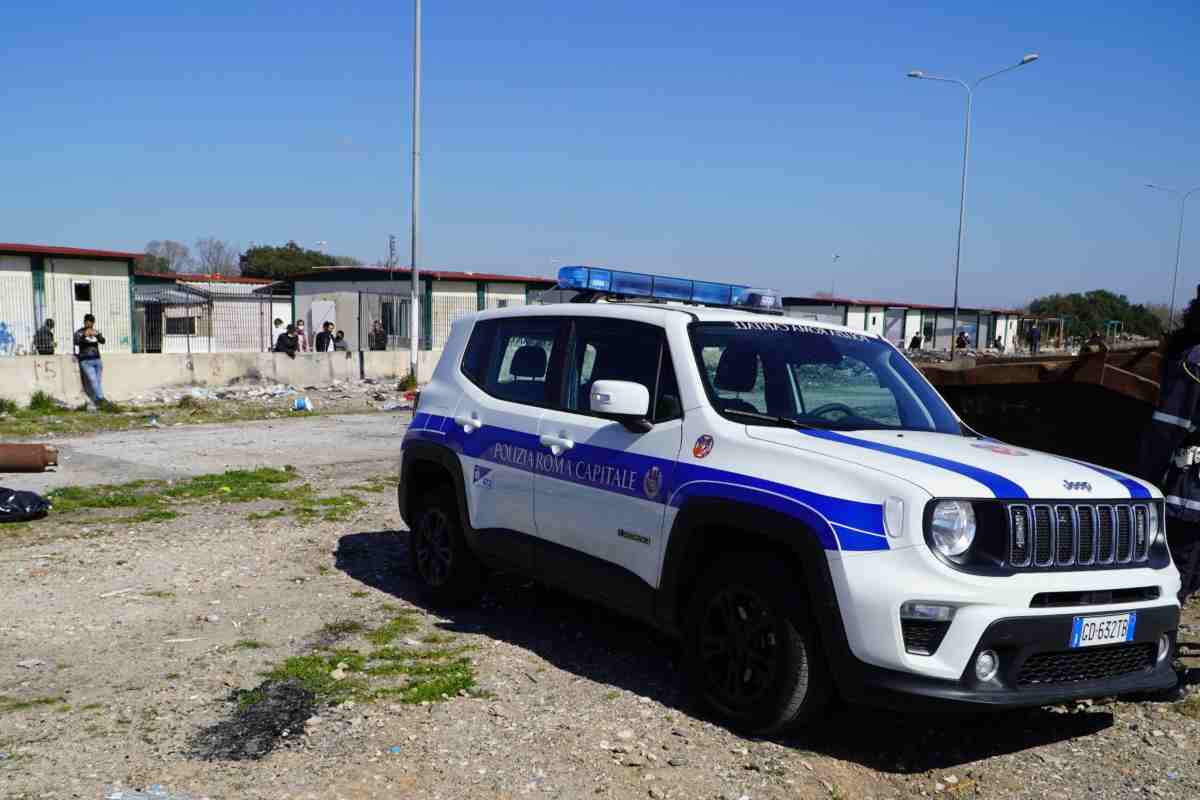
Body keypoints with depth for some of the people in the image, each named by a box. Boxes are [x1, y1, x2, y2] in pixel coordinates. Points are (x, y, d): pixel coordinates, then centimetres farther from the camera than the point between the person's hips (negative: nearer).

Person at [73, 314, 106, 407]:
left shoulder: (96, 332, 12)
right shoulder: (79, 333, 2)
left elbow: (102, 341, -6)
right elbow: (76, 342, -17)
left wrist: (97, 334, -26)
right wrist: (84, 335, -34)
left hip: (97, 360, 4)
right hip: (86, 361, -4)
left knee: (98, 382, 3)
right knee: (93, 380, -17)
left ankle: (97, 401, 7)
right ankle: (101, 399, -23)